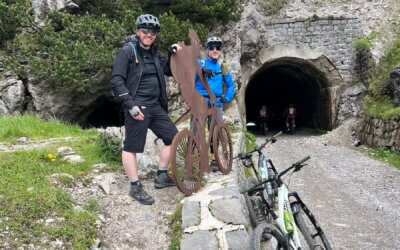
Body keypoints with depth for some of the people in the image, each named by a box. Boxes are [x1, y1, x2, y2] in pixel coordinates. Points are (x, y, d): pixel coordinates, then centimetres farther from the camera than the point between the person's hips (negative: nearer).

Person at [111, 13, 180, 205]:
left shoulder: (154, 53, 14)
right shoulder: (127, 51, -7)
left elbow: (169, 70, 26)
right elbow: (116, 81, -13)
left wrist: (173, 54, 8)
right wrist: (130, 105, -20)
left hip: (156, 106, 8)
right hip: (137, 107, -8)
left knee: (173, 137, 10)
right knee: (131, 147, -4)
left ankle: (161, 177, 22)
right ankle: (136, 188, 7)